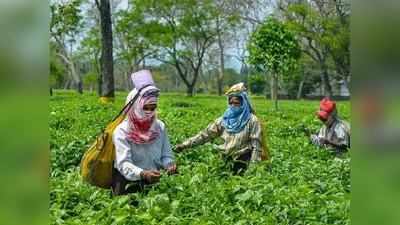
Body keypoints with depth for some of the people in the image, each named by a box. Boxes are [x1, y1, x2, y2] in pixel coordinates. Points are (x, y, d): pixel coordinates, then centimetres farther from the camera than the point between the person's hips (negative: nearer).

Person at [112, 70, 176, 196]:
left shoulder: (160, 127, 2)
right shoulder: (122, 131, -12)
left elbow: (166, 155, 4)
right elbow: (124, 164, -21)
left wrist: (170, 164, -19)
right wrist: (143, 174, -39)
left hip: (154, 179, 4)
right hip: (128, 180, -4)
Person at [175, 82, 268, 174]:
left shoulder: (252, 120, -5)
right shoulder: (224, 120, 7)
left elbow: (256, 145, -7)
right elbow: (206, 134, 5)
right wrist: (184, 145, -2)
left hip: (242, 161, -4)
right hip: (226, 160, 5)